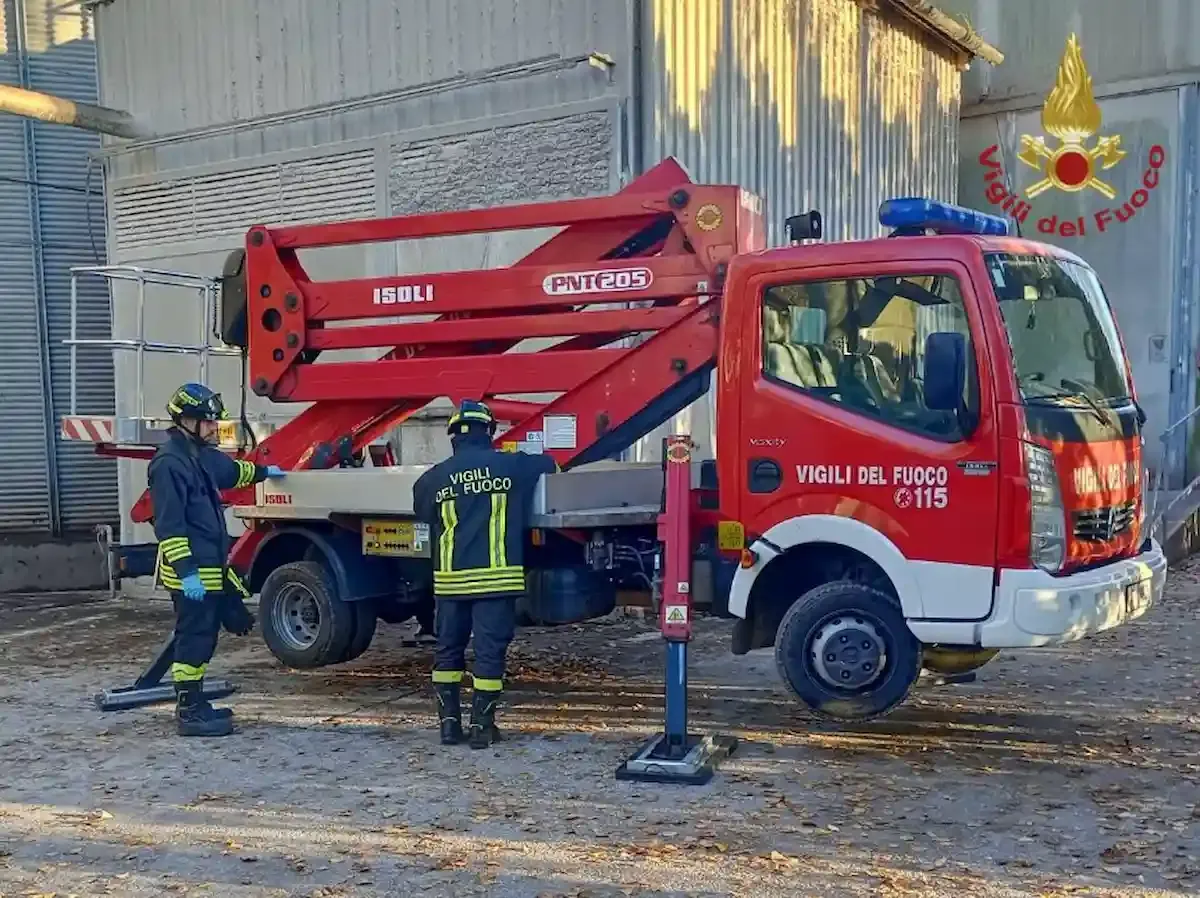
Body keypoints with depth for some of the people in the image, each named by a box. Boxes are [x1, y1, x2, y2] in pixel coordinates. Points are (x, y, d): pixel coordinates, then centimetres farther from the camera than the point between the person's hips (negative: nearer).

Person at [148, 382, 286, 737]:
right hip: (191, 571, -10)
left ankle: (194, 703, 25)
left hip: (212, 566, 10)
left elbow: (231, 470, 38)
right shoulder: (169, 463, -17)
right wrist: (186, 571, -26)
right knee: (195, 638, -5)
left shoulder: (201, 455, 14)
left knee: (204, 634, 15)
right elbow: (169, 525, -22)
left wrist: (263, 471, 53)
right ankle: (189, 712, 2)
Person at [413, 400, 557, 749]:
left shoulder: (433, 478, 3)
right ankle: (482, 726, 6)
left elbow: (421, 512, 20)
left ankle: (449, 722, 16)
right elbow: (551, 466, 17)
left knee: (448, 650, 14)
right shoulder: (512, 466, 0)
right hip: (495, 576, -2)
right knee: (489, 652, 3)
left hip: (451, 578, 2)